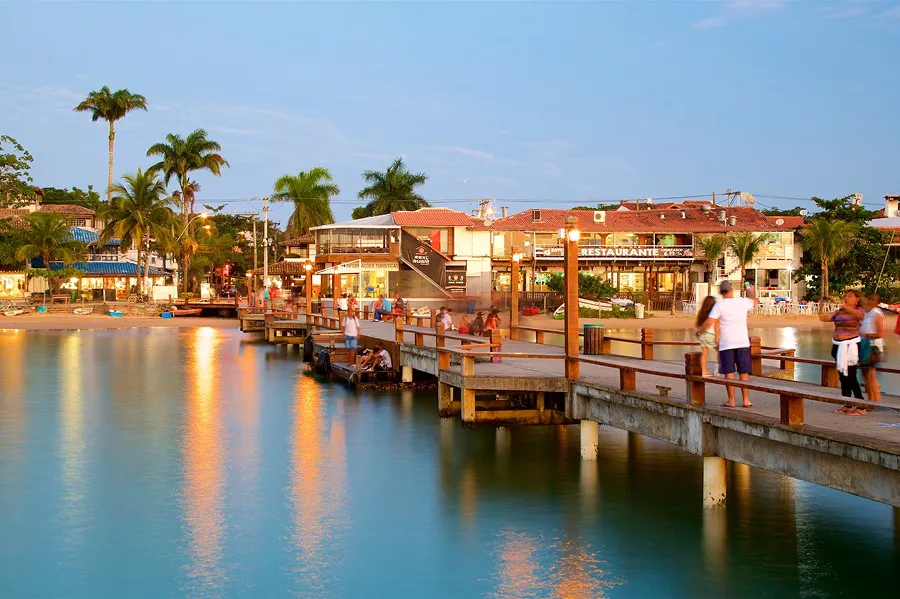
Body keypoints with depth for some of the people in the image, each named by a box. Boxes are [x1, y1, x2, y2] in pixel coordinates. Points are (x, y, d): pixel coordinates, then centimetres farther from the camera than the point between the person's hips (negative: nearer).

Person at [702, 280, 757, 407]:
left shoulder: (719, 305, -8)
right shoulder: (743, 302, 2)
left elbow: (709, 322, -16)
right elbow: (755, 302, 25)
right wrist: (752, 293, 46)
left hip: (726, 343, -2)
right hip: (742, 342, 2)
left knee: (729, 373, 3)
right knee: (744, 372, 8)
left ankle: (731, 401, 5)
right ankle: (746, 400, 10)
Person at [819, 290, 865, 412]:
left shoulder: (858, 311, -5)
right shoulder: (839, 312, 11)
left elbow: (859, 315, -29)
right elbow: (823, 318, 8)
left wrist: (844, 306, -44)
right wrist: (821, 307, -11)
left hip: (850, 346, -7)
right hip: (838, 346, 7)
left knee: (851, 377, -9)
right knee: (842, 377, 11)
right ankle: (847, 406, 19)